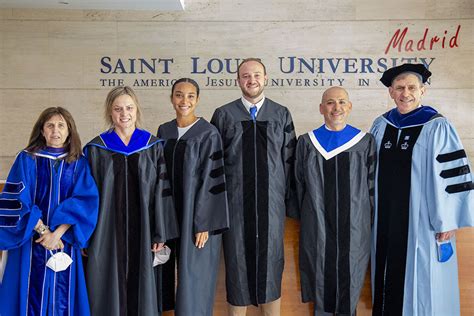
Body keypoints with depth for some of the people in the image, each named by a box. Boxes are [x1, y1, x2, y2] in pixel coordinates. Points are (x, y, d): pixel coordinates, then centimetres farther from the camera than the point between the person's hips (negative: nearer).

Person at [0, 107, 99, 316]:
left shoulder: (79, 163, 4)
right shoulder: (26, 159, 1)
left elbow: (85, 202, -6)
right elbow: (17, 200, -7)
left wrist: (57, 233, -16)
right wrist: (42, 230, -14)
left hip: (64, 243, 1)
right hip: (30, 244, -1)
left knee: (62, 298, 6)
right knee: (32, 297, 3)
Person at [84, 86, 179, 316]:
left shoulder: (154, 146, 2)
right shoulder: (96, 149, 2)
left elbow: (162, 192, -1)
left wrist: (161, 234, -5)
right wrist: (86, 236, -2)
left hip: (143, 232, 0)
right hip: (107, 233, 0)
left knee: (143, 290, 8)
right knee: (111, 292, 6)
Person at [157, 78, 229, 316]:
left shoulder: (209, 134, -9)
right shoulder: (164, 131, 6)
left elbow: (211, 180, -12)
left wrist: (203, 224, -16)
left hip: (197, 215, -5)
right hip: (170, 214, 5)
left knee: (194, 276, 3)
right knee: (172, 270, 13)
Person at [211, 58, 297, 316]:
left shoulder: (281, 115, 5)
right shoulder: (223, 115, 3)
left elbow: (288, 160, 5)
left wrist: (290, 200, 2)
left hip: (271, 202, 1)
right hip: (235, 202, 0)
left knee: (270, 259, 9)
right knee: (238, 259, 7)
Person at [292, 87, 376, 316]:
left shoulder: (365, 142, 1)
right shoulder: (306, 143, 2)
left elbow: (372, 185, 4)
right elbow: (299, 185, 7)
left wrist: (369, 220, 2)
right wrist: (304, 217, 7)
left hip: (354, 226, 0)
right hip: (317, 226, 1)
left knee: (350, 276, 9)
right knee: (320, 275, 9)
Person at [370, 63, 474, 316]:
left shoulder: (437, 127, -10)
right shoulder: (380, 125, 4)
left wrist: (448, 221, -11)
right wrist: (371, 211, 13)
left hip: (420, 218, -4)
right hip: (385, 217, 5)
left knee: (418, 277, 7)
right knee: (389, 270, 15)